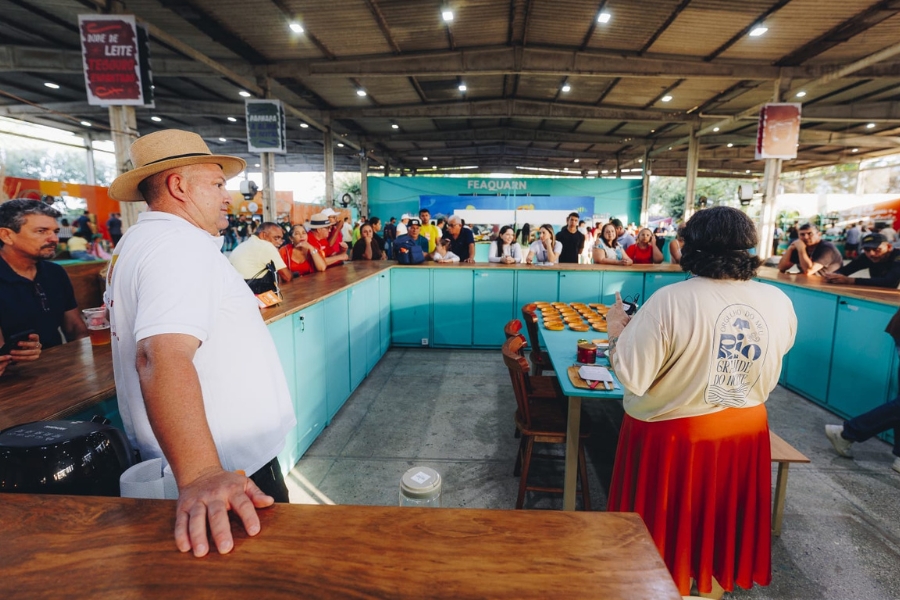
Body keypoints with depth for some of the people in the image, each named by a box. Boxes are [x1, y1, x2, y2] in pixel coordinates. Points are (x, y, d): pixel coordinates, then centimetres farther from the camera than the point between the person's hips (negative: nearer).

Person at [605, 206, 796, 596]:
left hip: (673, 435, -5)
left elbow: (632, 378, -23)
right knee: (723, 516, 27)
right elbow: (774, 354, 11)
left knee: (668, 523, 18)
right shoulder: (779, 302, -8)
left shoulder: (670, 301, -25)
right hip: (746, 430, 5)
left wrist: (617, 333, -8)